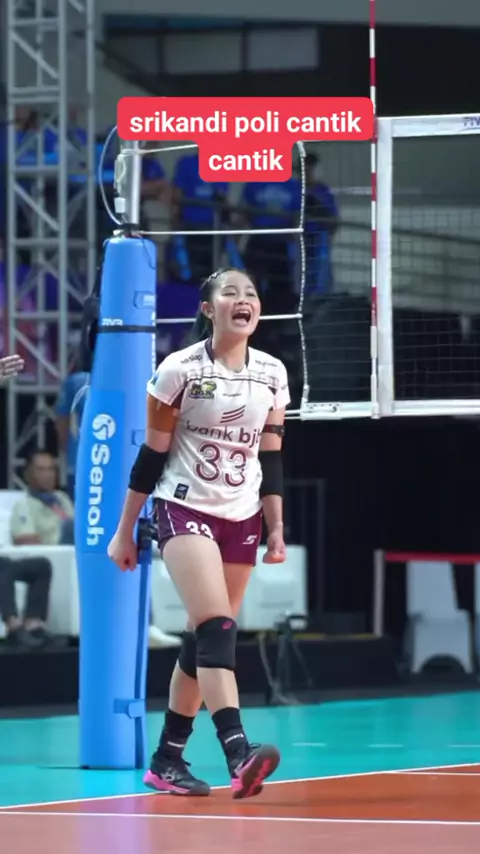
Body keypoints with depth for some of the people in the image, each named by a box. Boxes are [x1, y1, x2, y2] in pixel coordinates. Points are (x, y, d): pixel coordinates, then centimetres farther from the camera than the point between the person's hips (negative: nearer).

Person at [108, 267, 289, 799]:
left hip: (241, 519, 5)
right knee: (216, 629, -22)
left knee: (204, 640, 6)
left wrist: (276, 530, 8)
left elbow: (270, 460, 12)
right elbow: (151, 456, -4)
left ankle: (167, 760, 16)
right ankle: (238, 753, -34)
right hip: (185, 510, -5)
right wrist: (124, 532, -2)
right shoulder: (179, 370, -8)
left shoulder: (271, 375, 5)